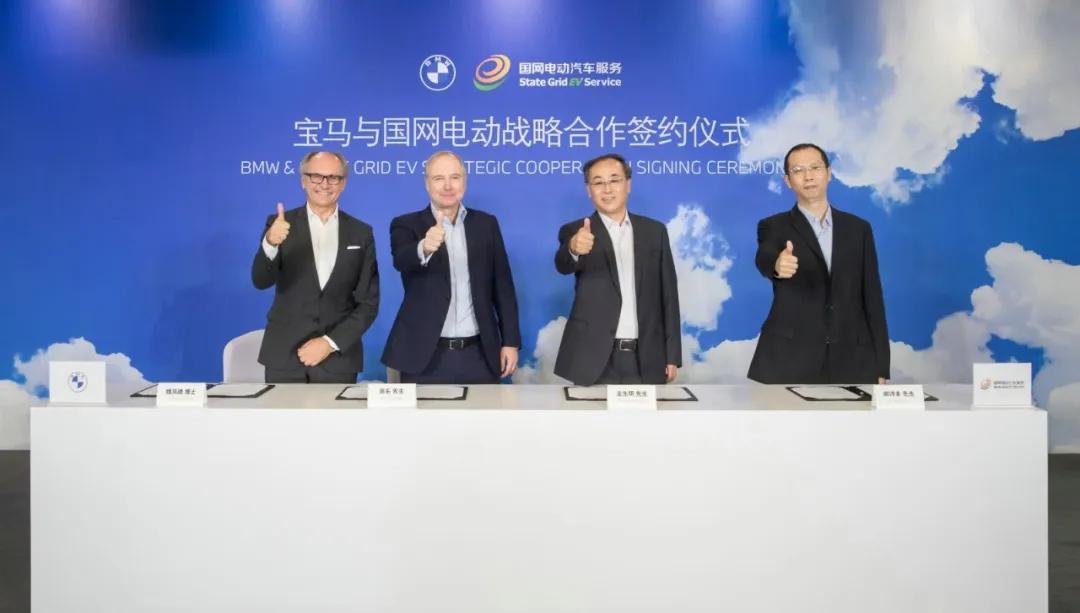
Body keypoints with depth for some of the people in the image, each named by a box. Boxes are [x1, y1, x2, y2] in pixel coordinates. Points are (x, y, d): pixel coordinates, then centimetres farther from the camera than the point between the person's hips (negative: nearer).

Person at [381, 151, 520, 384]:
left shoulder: (486, 224, 8)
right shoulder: (407, 225, 1)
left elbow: (503, 287, 8)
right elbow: (401, 260, -20)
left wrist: (510, 341, 3)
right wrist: (424, 248, -42)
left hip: (479, 355, 2)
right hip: (425, 356, -2)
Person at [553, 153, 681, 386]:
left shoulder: (654, 231, 8)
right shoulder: (576, 232, 0)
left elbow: (668, 293, 8)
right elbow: (563, 265, -22)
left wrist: (672, 355, 5)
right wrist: (574, 248, -45)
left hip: (645, 361, 2)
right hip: (593, 360, -2)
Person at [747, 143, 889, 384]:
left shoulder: (858, 229, 10)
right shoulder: (774, 227, 3)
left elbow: (872, 297, 9)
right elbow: (764, 259, -21)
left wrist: (880, 367, 5)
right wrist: (777, 264, -45)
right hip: (789, 364, -2)